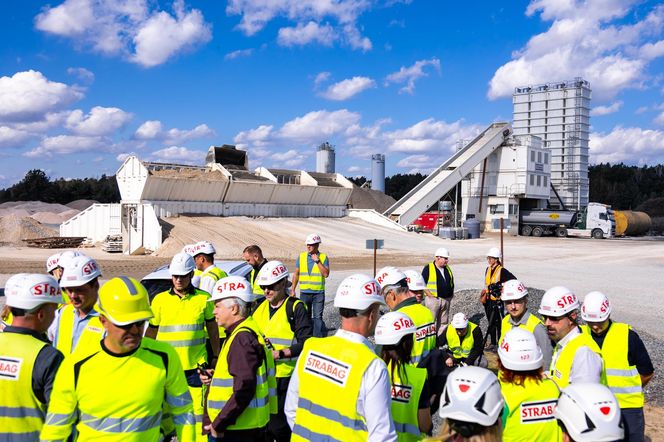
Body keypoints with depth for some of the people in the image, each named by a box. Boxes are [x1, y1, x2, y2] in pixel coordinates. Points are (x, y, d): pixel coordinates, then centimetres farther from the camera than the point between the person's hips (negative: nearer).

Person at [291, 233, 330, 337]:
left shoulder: (323, 257, -1)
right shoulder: (301, 256, 6)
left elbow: (326, 274, -12)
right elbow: (296, 274, 10)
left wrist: (317, 261, -17)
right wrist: (293, 290, 8)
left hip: (318, 293, -3)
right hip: (304, 292, 3)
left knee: (317, 317, -5)